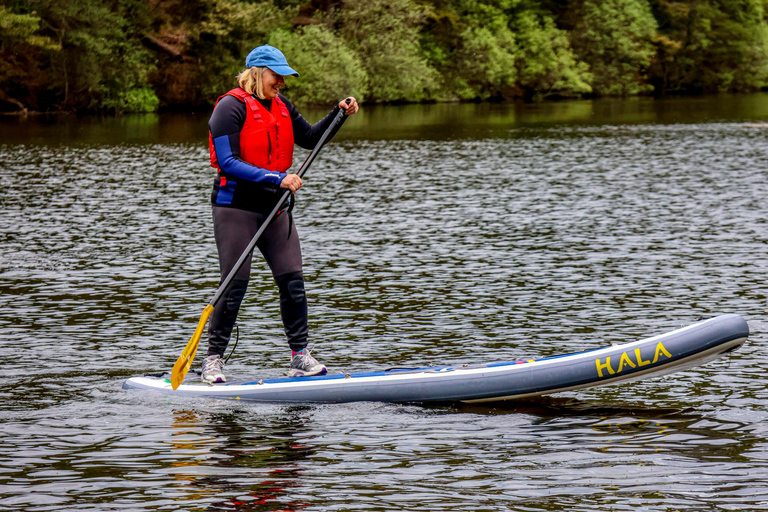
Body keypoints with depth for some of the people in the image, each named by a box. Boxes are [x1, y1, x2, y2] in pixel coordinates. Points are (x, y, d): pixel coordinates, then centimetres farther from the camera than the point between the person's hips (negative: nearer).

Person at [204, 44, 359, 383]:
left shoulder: (281, 106, 12)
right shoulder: (232, 107, -11)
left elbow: (309, 138, 21)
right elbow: (228, 163, -19)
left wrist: (339, 113, 5)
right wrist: (277, 178, -23)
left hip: (273, 208, 7)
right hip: (236, 206, -7)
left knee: (292, 280, 1)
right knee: (235, 285, -7)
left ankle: (300, 358, 8)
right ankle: (213, 361, 4)